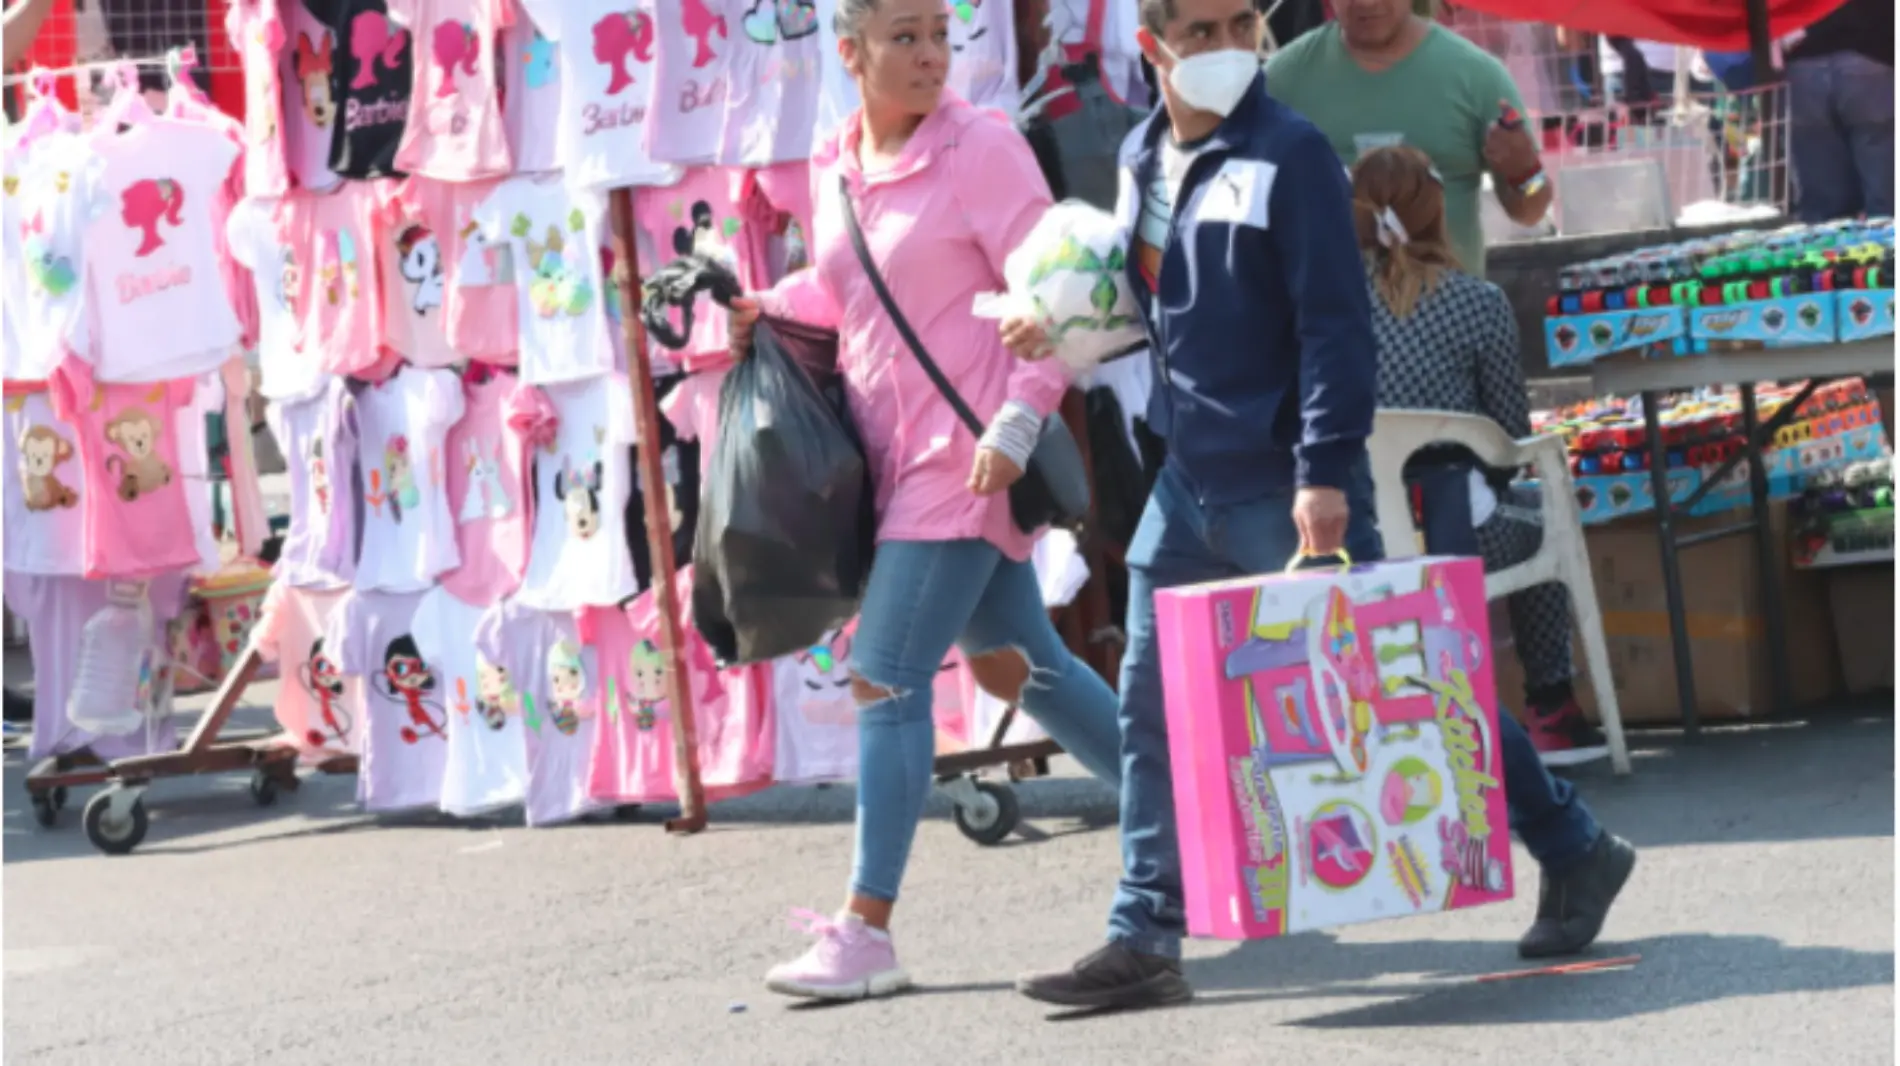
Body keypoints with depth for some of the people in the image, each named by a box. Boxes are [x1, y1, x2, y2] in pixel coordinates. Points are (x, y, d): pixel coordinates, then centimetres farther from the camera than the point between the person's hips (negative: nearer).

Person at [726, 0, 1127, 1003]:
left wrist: (1015, 425, -20)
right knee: (1017, 662, 16)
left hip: (965, 457, -8)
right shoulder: (835, 167, 10)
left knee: (886, 677, -11)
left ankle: (864, 932, -8)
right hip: (896, 453, 8)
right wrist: (768, 307, 7)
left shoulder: (979, 147, -11)